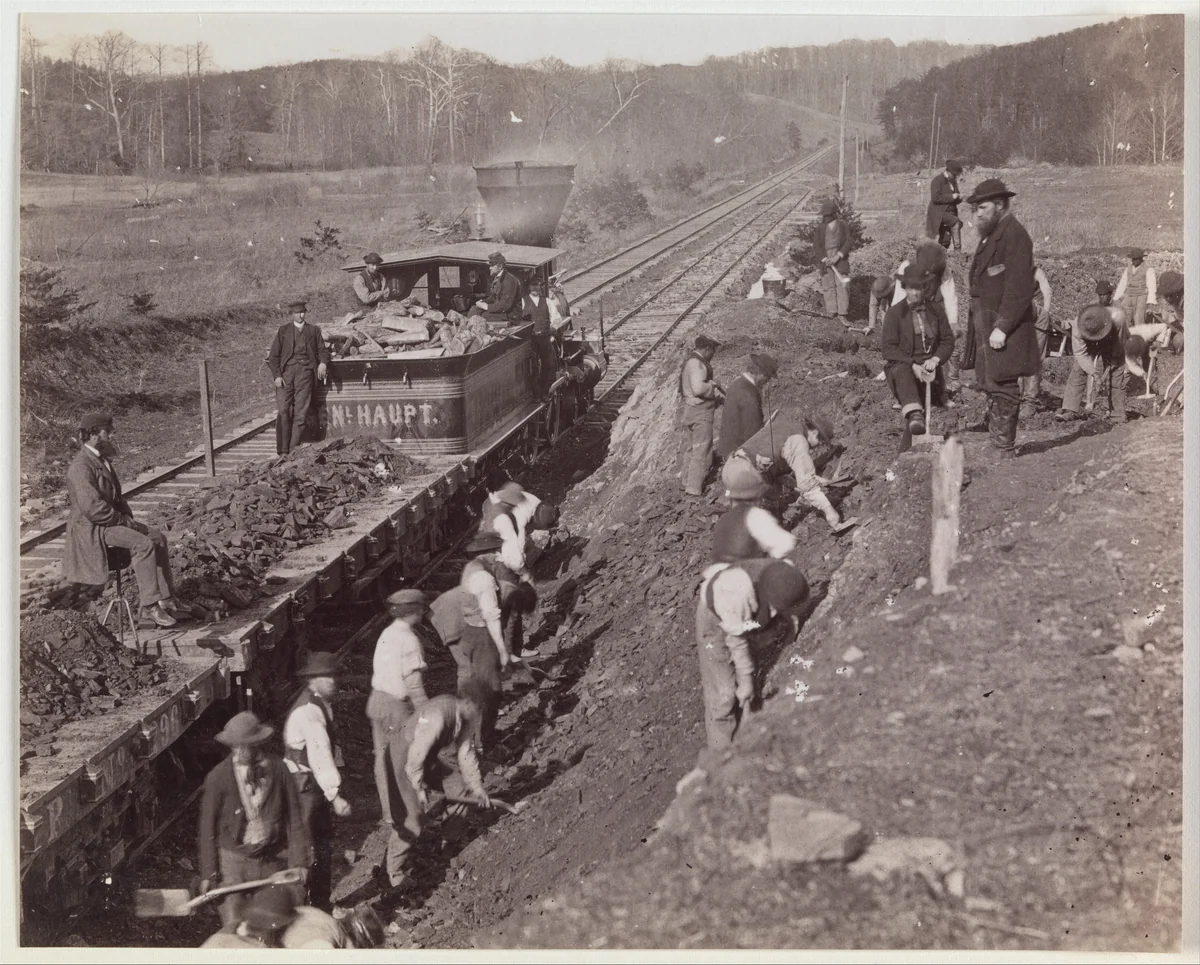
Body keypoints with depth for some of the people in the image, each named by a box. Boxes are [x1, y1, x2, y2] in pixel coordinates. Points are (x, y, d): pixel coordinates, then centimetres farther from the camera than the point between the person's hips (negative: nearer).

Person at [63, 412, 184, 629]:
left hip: (112, 520, 10)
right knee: (143, 544, -25)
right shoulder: (81, 466, -20)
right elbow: (93, 508, -26)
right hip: (91, 528, -10)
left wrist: (128, 517, 7)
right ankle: (148, 608, -21)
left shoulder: (102, 460, 14)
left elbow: (116, 496, 25)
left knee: (158, 538, -1)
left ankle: (164, 600, -3)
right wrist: (123, 521, -16)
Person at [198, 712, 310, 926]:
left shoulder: (277, 769, -4)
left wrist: (298, 864, -1)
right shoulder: (218, 777, -8)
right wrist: (209, 874, -3)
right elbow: (208, 827, -2)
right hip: (233, 862, -2)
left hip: (273, 860, 2)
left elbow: (294, 819, 1)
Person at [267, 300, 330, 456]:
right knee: (283, 412, -8)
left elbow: (322, 350, 15)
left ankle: (294, 450, -4)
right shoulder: (283, 330, 12)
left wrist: (323, 362, -8)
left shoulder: (314, 331, 17)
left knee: (301, 413, -6)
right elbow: (274, 355, 8)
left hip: (305, 372, 1)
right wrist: (277, 375, -4)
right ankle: (282, 451, -6)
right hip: (286, 372, -1)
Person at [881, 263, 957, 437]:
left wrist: (935, 359, -10)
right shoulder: (894, 313, 0)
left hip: (928, 364, 11)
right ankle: (914, 414, -62)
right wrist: (912, 365, -17)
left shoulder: (936, 310, 10)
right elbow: (888, 348, -5)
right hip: (901, 364, -11)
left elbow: (948, 340, 11)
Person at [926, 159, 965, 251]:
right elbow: (935, 198, -20)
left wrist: (959, 198, 2)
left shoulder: (953, 182, 15)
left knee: (945, 240, 3)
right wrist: (952, 196, -22)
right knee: (956, 222, -29)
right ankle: (957, 248, -31)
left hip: (950, 213, 8)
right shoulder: (938, 180, -9)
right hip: (938, 213, -8)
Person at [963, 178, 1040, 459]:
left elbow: (1018, 289, -20)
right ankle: (1000, 447, 19)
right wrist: (976, 330, 16)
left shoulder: (1014, 236, -13)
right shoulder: (991, 235, 18)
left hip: (1003, 327, -10)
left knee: (1002, 387, -8)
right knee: (990, 385, 12)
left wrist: (1002, 328, -23)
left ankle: (1004, 451, -5)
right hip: (986, 325, 10)